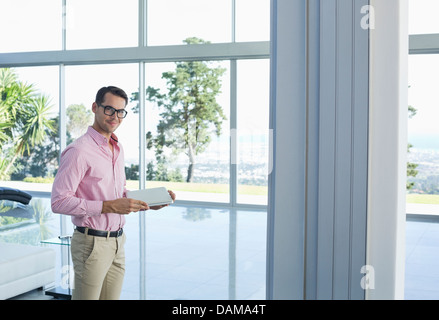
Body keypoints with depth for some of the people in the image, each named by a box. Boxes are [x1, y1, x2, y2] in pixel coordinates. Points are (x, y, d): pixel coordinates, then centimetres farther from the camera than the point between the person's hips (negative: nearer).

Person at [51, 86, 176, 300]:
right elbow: (59, 201, -20)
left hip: (117, 242, 8)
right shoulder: (79, 151, -14)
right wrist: (108, 206, -25)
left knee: (111, 297, 13)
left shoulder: (117, 149, 14)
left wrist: (149, 203, 5)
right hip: (92, 243, -8)